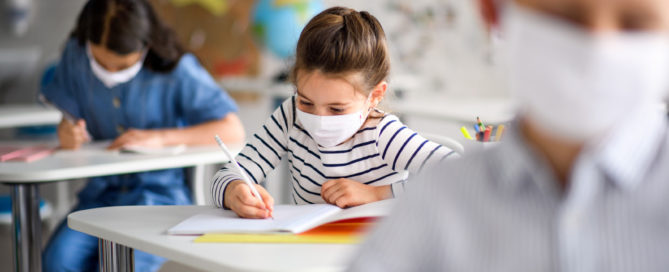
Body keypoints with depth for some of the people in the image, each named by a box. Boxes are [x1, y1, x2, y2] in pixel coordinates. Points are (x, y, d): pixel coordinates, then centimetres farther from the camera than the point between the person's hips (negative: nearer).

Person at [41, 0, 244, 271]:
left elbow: (233, 131, -16)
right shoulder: (76, 55, -1)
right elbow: (69, 121, 9)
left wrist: (159, 137, -23)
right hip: (102, 190, 4)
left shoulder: (176, 69, -12)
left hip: (160, 190, -4)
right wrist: (69, 133, -17)